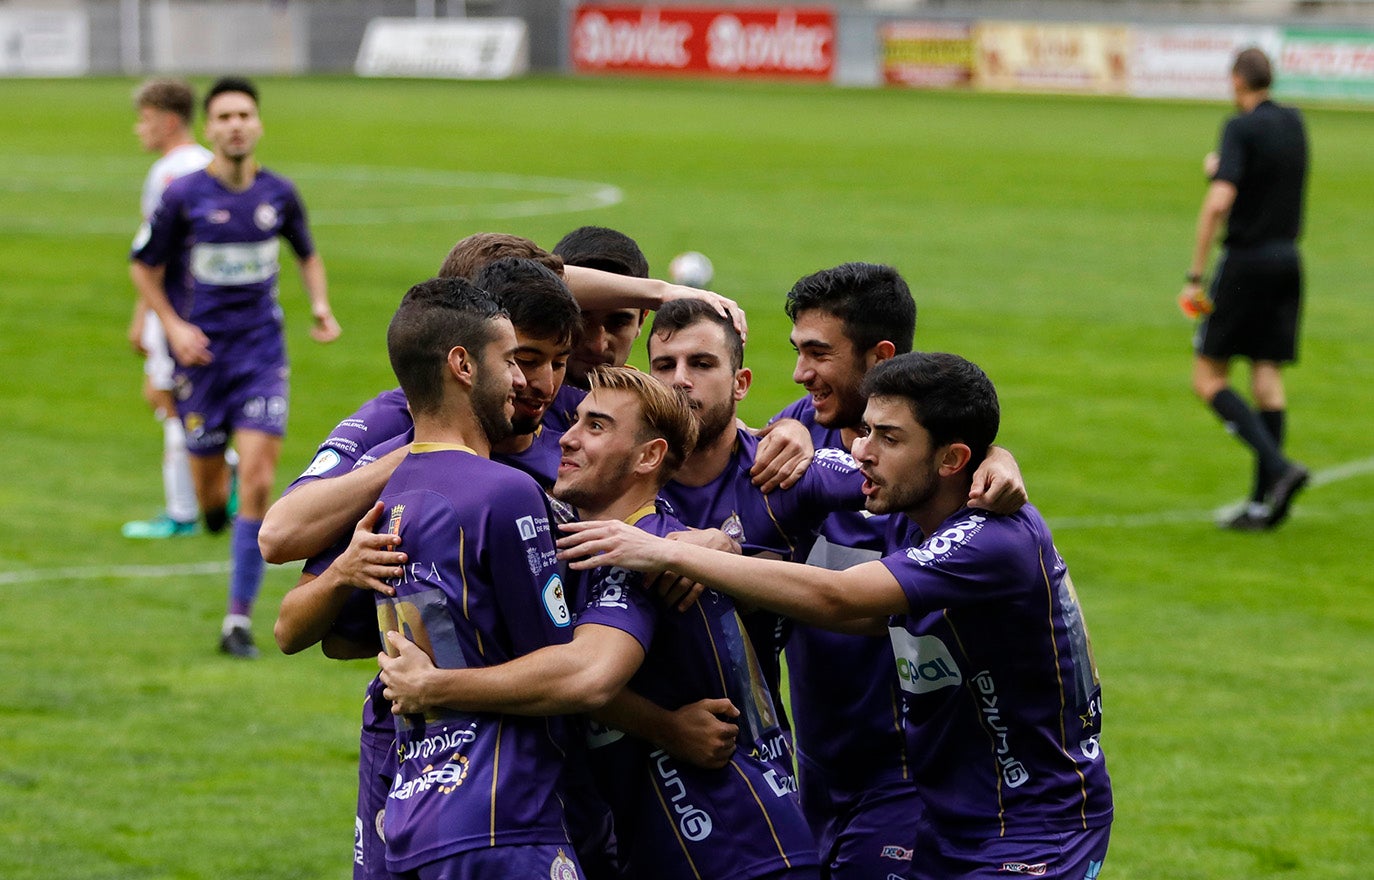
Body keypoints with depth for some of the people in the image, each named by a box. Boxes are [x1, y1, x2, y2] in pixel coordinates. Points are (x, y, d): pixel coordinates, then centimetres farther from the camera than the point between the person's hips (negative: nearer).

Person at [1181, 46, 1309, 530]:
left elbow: (1219, 201, -24)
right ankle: (1264, 503, 2)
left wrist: (1194, 276, -20)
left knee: (1208, 377, 1)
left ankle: (1279, 467, -16)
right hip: (1288, 261, 7)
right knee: (1268, 377, 6)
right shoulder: (1293, 122, 10)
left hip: (1246, 259, -7)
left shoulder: (1242, 128, -13)